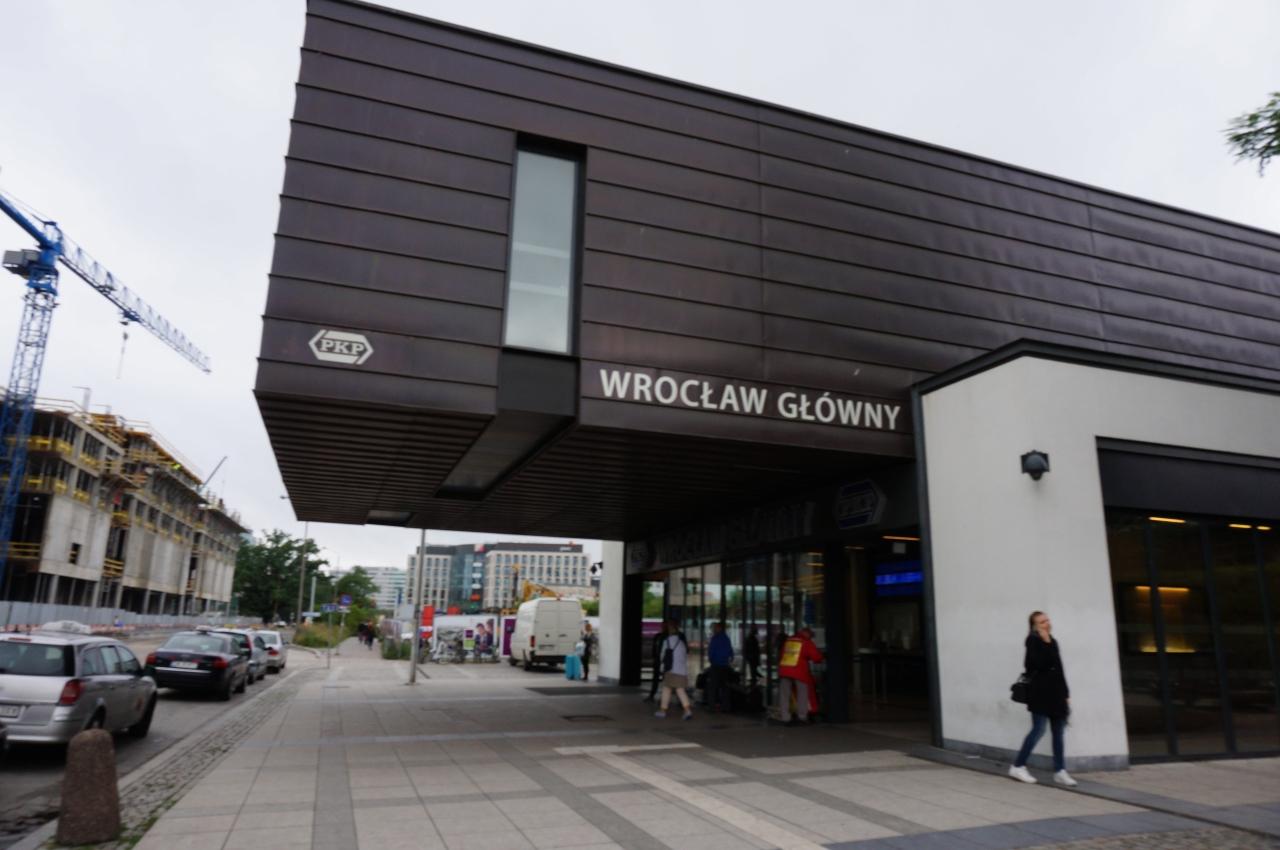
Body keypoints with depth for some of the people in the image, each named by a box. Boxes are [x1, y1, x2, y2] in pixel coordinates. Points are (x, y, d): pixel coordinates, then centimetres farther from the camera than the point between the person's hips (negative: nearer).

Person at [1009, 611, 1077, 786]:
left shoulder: (1052, 642, 16)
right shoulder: (1033, 640, -6)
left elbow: (1060, 670, 18)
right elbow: (1039, 663, -22)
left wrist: (1066, 694, 15)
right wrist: (1045, 642, -18)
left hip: (1056, 693, 8)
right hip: (1040, 693, -8)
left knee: (1058, 733, 7)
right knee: (1038, 730, -8)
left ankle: (1060, 771, 12)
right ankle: (1018, 766, 1)